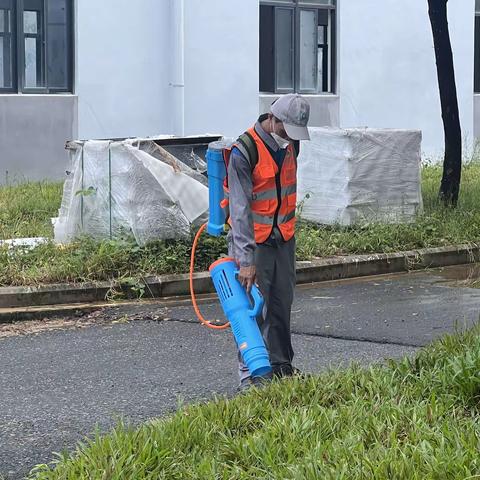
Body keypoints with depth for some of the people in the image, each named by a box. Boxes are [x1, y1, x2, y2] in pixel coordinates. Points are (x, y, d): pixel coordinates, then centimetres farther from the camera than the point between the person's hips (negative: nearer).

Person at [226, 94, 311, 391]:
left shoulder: (290, 143, 2)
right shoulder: (244, 151, -22)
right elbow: (240, 209, -25)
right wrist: (246, 259, -29)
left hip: (283, 237, 7)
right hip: (252, 239, -7)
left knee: (283, 302, 11)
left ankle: (281, 364, 21)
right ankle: (250, 372, -1)